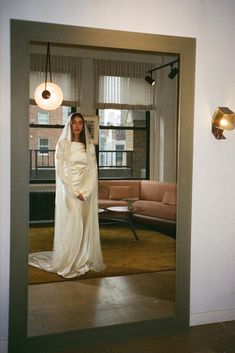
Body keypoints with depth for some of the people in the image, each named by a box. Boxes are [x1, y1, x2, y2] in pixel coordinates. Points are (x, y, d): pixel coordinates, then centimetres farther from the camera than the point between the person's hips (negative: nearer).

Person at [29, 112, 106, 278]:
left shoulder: (89, 145, 8)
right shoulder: (62, 144, 0)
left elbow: (93, 171, 4)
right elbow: (60, 171, -6)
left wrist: (85, 191, -9)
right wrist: (75, 192, -13)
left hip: (87, 191, 3)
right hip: (68, 191, -3)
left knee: (87, 226, 4)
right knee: (70, 227, -4)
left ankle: (86, 261, 14)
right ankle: (68, 264, 5)